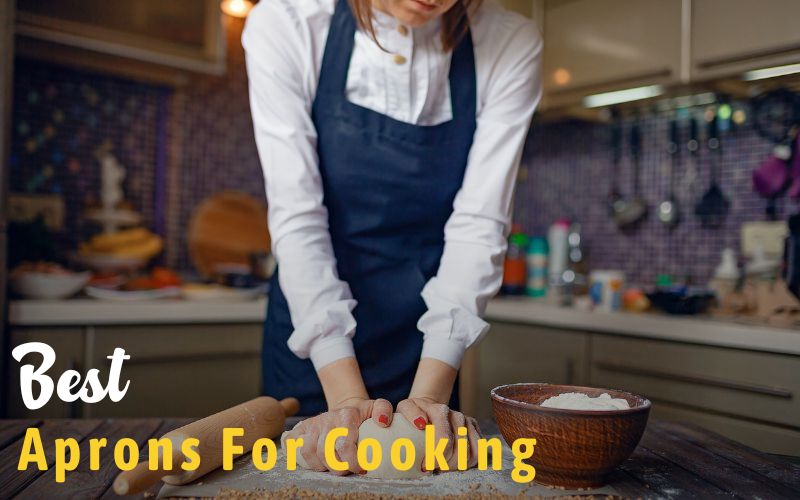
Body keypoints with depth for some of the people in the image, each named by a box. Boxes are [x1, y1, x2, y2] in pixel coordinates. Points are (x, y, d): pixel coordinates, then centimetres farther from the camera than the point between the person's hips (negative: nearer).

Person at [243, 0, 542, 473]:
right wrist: (346, 395, -28)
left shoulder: (510, 45, -14)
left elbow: (479, 224, -17)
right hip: (312, 331, 0)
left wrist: (430, 392, -25)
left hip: (426, 333, 1)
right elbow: (297, 216, -21)